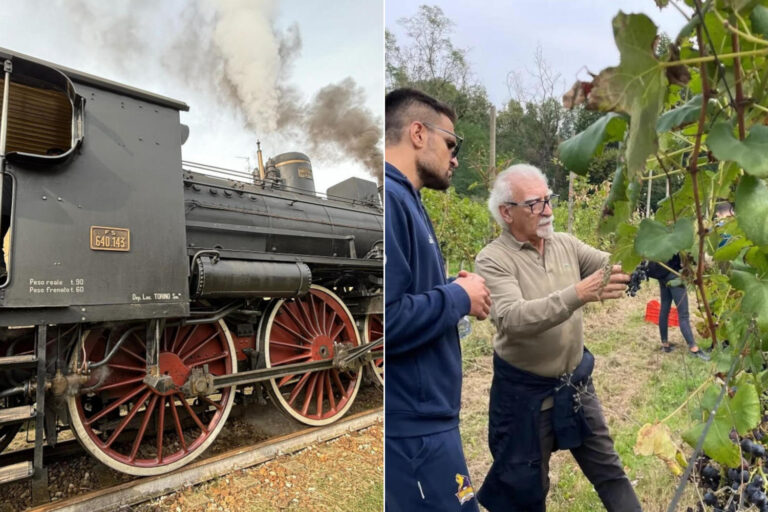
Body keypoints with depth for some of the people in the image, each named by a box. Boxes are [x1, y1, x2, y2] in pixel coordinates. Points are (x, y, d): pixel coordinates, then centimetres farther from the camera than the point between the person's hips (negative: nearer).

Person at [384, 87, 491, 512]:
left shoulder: (403, 199, 11)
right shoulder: (390, 199, -19)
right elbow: (390, 320, -30)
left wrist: (458, 292, 2)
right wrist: (460, 297, -14)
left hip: (420, 417, 10)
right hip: (412, 424, -10)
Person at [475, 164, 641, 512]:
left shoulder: (566, 244, 0)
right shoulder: (493, 259, -18)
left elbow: (615, 267, -6)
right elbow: (514, 319, -31)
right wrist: (578, 294, -41)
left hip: (576, 381, 5)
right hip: (525, 390, -5)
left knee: (608, 469, 20)